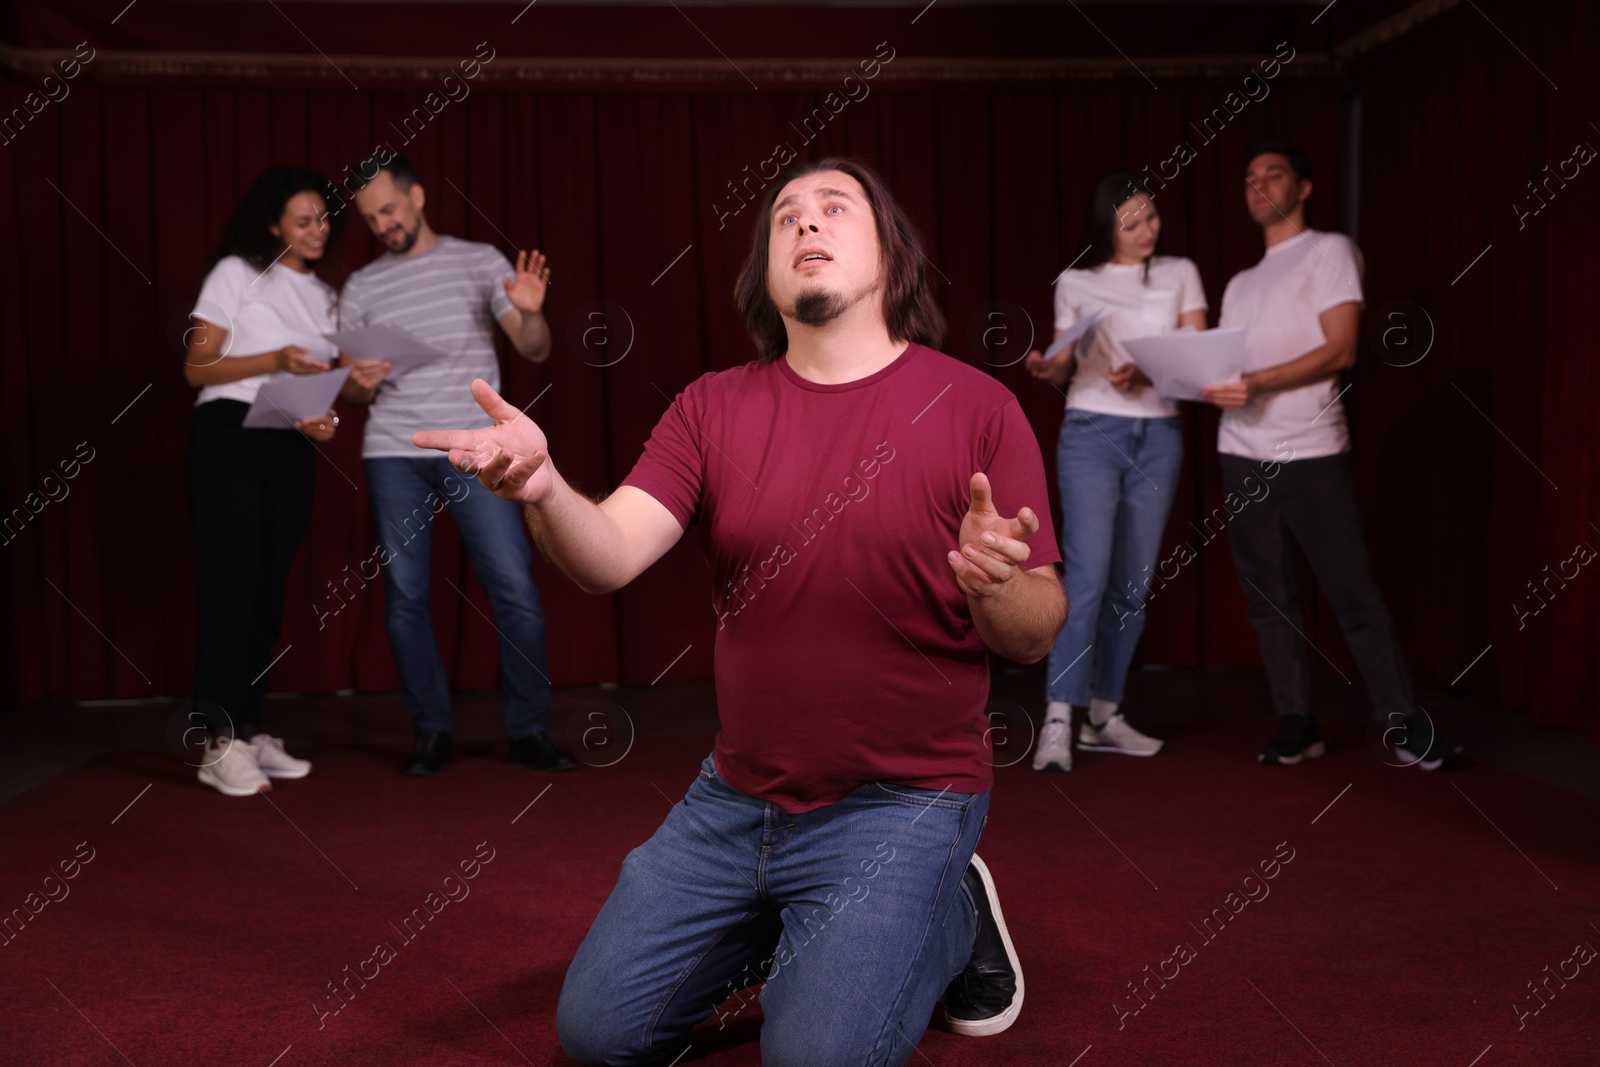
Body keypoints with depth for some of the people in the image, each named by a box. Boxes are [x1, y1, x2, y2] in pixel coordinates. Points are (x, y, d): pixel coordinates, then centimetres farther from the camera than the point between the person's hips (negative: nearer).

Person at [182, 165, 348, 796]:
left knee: (269, 590, 5)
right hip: (229, 436, -5)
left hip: (291, 450, 5)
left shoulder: (325, 298, 18)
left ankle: (248, 731, 11)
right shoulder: (237, 273, 3)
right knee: (230, 584, -10)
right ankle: (218, 743, -10)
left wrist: (325, 421, -3)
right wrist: (274, 360, -15)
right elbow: (196, 367, -2)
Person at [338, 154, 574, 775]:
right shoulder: (361, 287, 14)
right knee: (405, 596, 1)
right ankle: (432, 734, 12)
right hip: (393, 455, 3)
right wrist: (361, 383, -8)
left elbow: (534, 351, 2)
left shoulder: (479, 261, 8)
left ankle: (528, 731, 2)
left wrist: (530, 312, -20)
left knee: (515, 587, -8)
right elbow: (348, 392, 16)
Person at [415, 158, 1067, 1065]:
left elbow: (1036, 640, -7)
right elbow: (610, 558, -13)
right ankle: (780, 935, 30)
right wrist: (543, 487, -34)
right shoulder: (713, 406, 0)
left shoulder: (975, 406, -9)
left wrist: (997, 584, -30)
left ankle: (950, 919, 11)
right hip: (736, 797, 4)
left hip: (901, 800, -4)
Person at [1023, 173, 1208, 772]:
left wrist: (1147, 373, -16)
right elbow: (1067, 373, 10)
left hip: (1158, 436, 3)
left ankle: (1103, 715, 14)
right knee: (1088, 574, -15)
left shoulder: (1180, 275, 10)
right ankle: (1058, 721, -17)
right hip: (1091, 434, -2)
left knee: (1133, 583, 4)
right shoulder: (1075, 284, 7)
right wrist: (1047, 370, -13)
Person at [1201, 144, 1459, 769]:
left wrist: (1258, 382, -20)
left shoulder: (1331, 251, 3)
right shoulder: (1240, 284, 21)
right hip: (1242, 456, 6)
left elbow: (1339, 351, -9)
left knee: (1352, 593, -6)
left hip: (1311, 452, -6)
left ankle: (1405, 725, 2)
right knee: (1267, 597, 4)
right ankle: (1297, 725, 10)